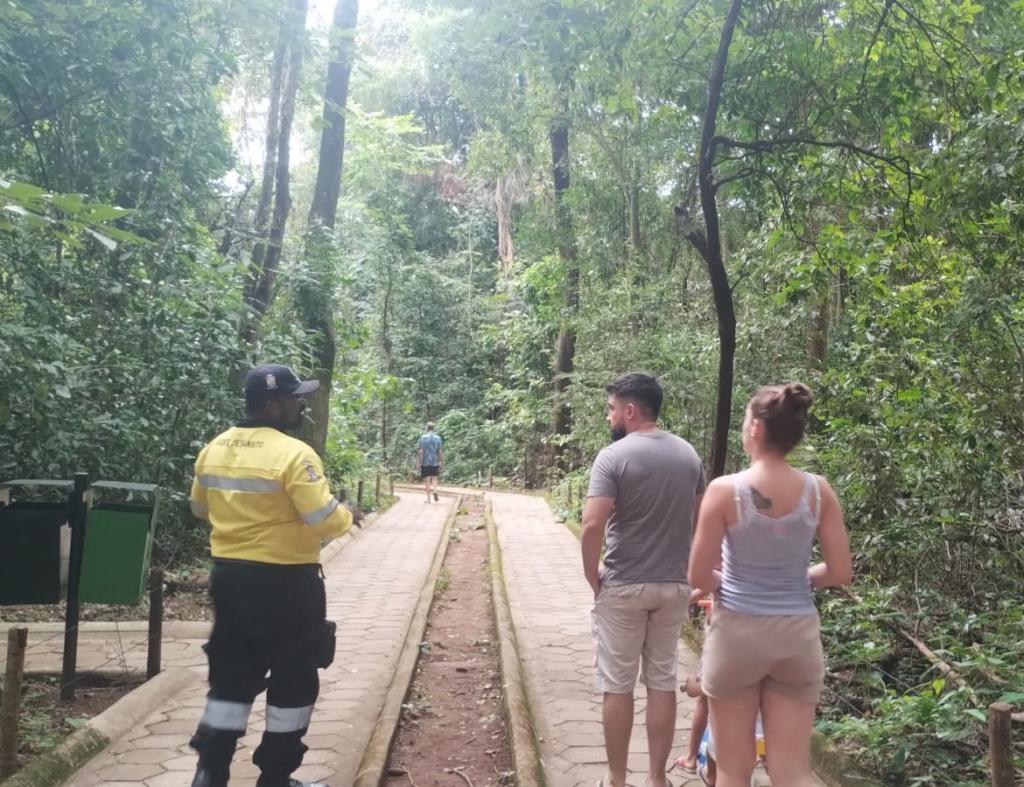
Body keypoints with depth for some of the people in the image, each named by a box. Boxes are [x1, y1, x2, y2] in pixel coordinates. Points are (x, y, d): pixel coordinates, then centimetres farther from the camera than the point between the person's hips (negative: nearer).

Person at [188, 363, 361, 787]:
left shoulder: (213, 450, 4)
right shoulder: (293, 454, -19)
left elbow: (200, 508, 17)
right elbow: (324, 521, -21)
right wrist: (347, 514, 0)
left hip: (229, 576, 7)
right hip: (286, 582, -7)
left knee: (232, 675, 18)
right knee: (293, 679, 9)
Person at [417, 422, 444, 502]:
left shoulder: (423, 437, -5)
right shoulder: (437, 437, 0)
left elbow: (421, 451, -9)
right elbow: (440, 451, -2)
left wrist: (419, 462, -4)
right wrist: (442, 463, 4)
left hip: (425, 462, -1)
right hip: (435, 462, 2)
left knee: (427, 480, 5)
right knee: (434, 478, 15)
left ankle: (428, 498, 6)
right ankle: (435, 490, -13)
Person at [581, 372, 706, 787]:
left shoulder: (613, 456, -14)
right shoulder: (689, 454, 4)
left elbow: (592, 527, -21)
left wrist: (593, 578, -6)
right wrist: (683, 570, 15)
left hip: (622, 587, -5)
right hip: (674, 586, 5)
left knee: (617, 685, 7)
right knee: (663, 682, 13)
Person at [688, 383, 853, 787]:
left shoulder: (725, 489, -14)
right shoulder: (818, 490, -5)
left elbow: (699, 578, -10)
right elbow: (840, 573, -1)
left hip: (737, 632, -3)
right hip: (797, 635, 3)